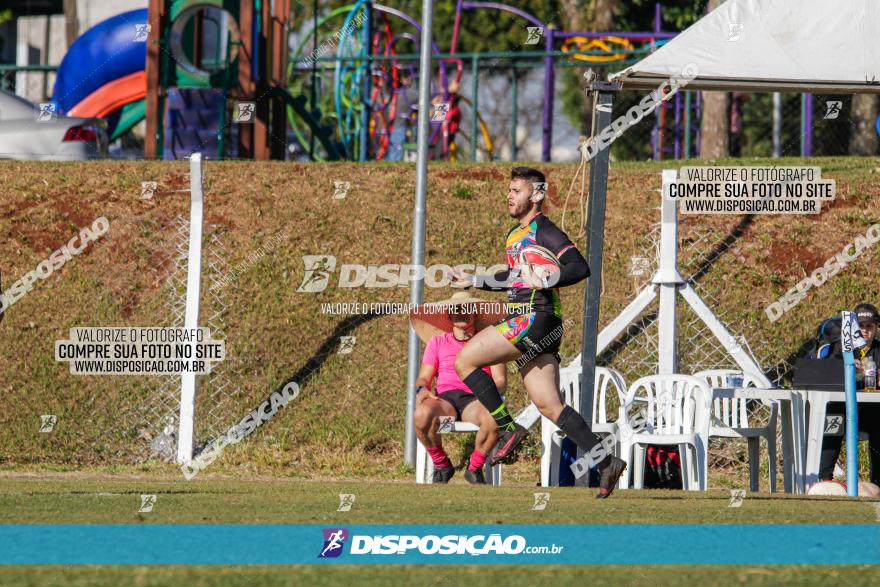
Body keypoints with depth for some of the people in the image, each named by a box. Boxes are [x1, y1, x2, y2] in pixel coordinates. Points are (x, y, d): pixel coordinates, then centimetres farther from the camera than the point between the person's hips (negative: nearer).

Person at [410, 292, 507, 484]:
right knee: (422, 415, -37)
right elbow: (424, 377, 17)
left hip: (474, 400, -1)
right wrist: (422, 389, -9)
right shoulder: (437, 342, 23)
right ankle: (441, 466, -11)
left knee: (494, 419, -39)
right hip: (445, 399, 1)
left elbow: (501, 381, 9)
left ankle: (475, 468, -12)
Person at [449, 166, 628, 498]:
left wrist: (543, 282, -26)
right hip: (525, 323, 10)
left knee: (465, 361, -10)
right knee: (549, 406, 3)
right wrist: (474, 281, 36)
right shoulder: (516, 234, 23)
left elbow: (579, 268, -16)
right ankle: (606, 462, -1)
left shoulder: (543, 231, -6)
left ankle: (508, 429, -7)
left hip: (536, 318, -10)